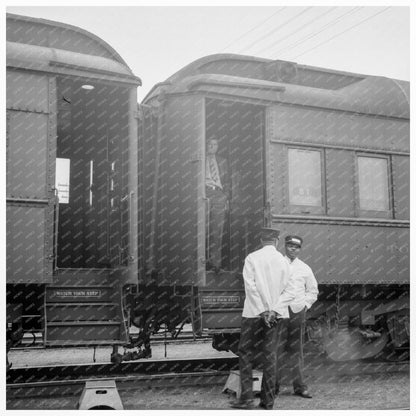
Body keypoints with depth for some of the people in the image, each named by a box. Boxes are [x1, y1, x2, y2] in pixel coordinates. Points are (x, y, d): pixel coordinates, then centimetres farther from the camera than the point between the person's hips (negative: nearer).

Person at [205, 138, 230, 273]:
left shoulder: (223, 161, 19)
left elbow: (227, 181, 18)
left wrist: (226, 197, 7)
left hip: (219, 196, 2)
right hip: (204, 194, -2)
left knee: (217, 231, -3)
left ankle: (216, 262, 0)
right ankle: (205, 260, -5)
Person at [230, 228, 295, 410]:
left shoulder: (252, 258, -4)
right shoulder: (283, 261, 5)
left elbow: (251, 287, -12)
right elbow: (289, 291, -1)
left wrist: (262, 311, -9)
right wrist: (273, 310, -7)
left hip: (253, 313, -3)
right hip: (275, 315, 3)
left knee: (245, 353, 6)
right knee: (269, 355, 9)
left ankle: (246, 398, 2)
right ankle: (268, 400, 12)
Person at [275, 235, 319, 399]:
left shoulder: (305, 268, 11)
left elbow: (313, 291, 18)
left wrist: (304, 304, 6)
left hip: (297, 311, 2)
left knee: (296, 350, 5)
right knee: (276, 349, -4)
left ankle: (299, 386, 10)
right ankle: (274, 386, 3)